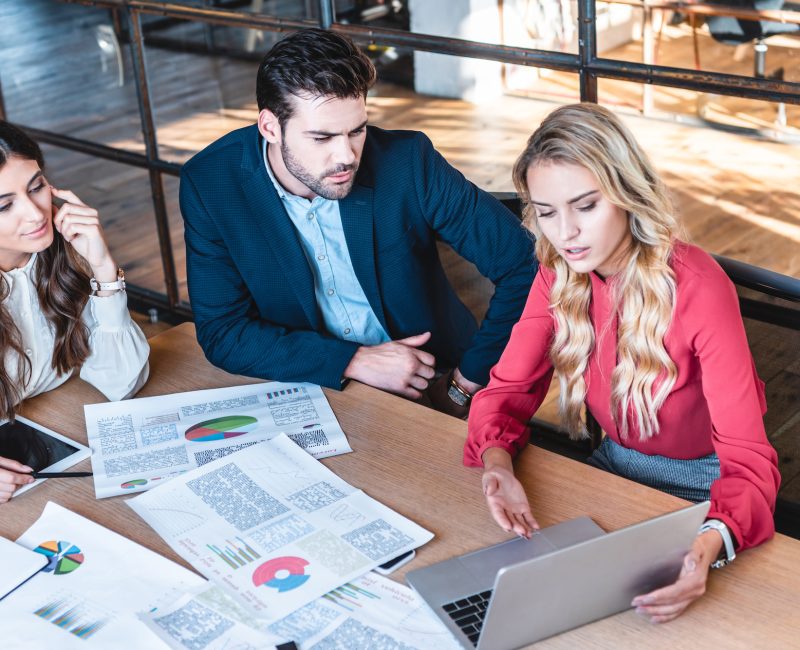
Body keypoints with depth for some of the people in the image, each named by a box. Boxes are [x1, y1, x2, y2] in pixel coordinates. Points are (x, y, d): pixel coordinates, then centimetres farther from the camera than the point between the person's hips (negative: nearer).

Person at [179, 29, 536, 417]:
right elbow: (221, 333, -11)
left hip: (427, 385, 1)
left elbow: (524, 264, -10)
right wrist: (356, 362, -19)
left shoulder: (407, 161, -15)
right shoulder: (210, 183, -13)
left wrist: (466, 386, -10)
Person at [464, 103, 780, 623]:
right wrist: (497, 463, -31)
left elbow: (748, 459, -29)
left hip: (703, 489, -5)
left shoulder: (698, 288, -27)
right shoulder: (559, 277, -10)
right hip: (615, 466, 5)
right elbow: (508, 389, -7)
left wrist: (710, 546, -50)